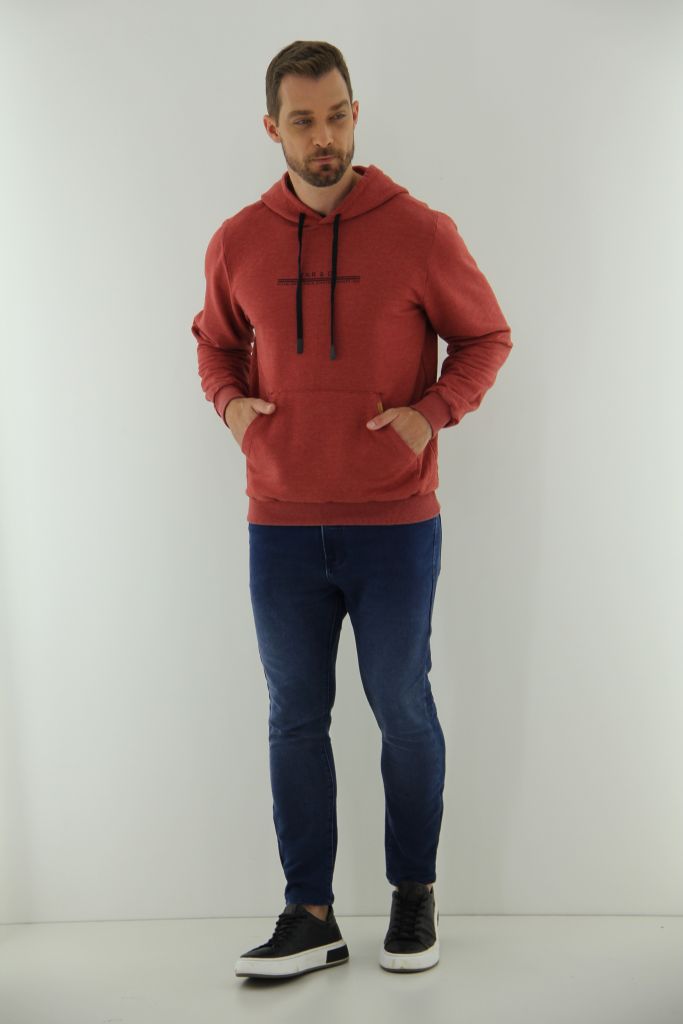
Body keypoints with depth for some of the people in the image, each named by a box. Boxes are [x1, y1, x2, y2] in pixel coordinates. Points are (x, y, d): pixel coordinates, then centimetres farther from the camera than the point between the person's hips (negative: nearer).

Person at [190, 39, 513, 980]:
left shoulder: (420, 233, -6)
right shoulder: (238, 244, 3)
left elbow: (486, 337, 5)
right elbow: (216, 340, 20)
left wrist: (433, 412, -11)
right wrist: (230, 401, 0)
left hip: (394, 523, -2)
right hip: (282, 525, 3)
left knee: (403, 708, 8)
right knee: (295, 717, 7)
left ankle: (415, 894, 27)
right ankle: (310, 917, 18)